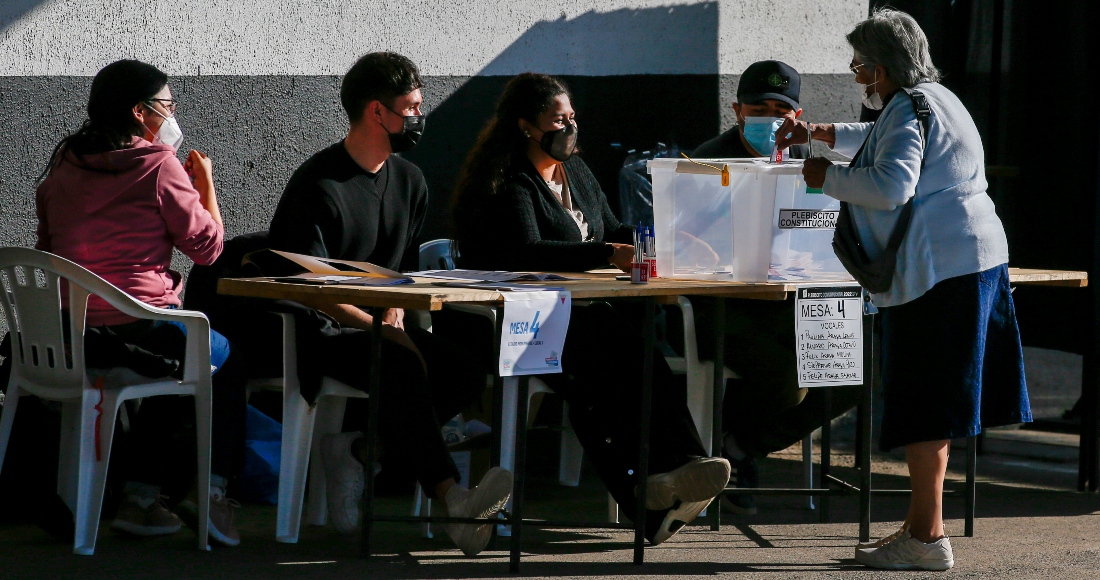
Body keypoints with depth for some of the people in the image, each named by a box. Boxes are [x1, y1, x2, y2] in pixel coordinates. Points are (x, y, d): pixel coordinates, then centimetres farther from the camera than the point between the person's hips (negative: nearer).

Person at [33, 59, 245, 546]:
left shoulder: (64, 166, 10)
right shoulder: (159, 165, -11)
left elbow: (48, 248, 20)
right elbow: (208, 245, -4)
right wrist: (206, 183, 10)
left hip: (67, 330, 7)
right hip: (138, 329, -7)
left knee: (177, 367, 32)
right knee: (229, 362, 20)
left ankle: (141, 497, 24)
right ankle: (212, 490, 7)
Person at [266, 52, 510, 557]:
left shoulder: (409, 182, 13)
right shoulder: (319, 184, -10)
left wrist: (396, 317, 0)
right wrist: (383, 330, -22)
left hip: (380, 327, 7)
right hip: (318, 338, -7)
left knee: (467, 371, -19)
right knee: (401, 365, -36)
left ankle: (359, 449, -19)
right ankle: (450, 496, -48)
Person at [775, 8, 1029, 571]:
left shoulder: (908, 109, -11)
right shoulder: (936, 99, 22)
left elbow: (892, 185, -25)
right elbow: (879, 139, 43)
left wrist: (827, 177, -12)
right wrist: (820, 133, 38)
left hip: (939, 268, -11)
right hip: (976, 257, 11)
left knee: (925, 407, -8)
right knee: (930, 403, 14)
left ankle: (927, 538, -8)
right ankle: (920, 524, 19)